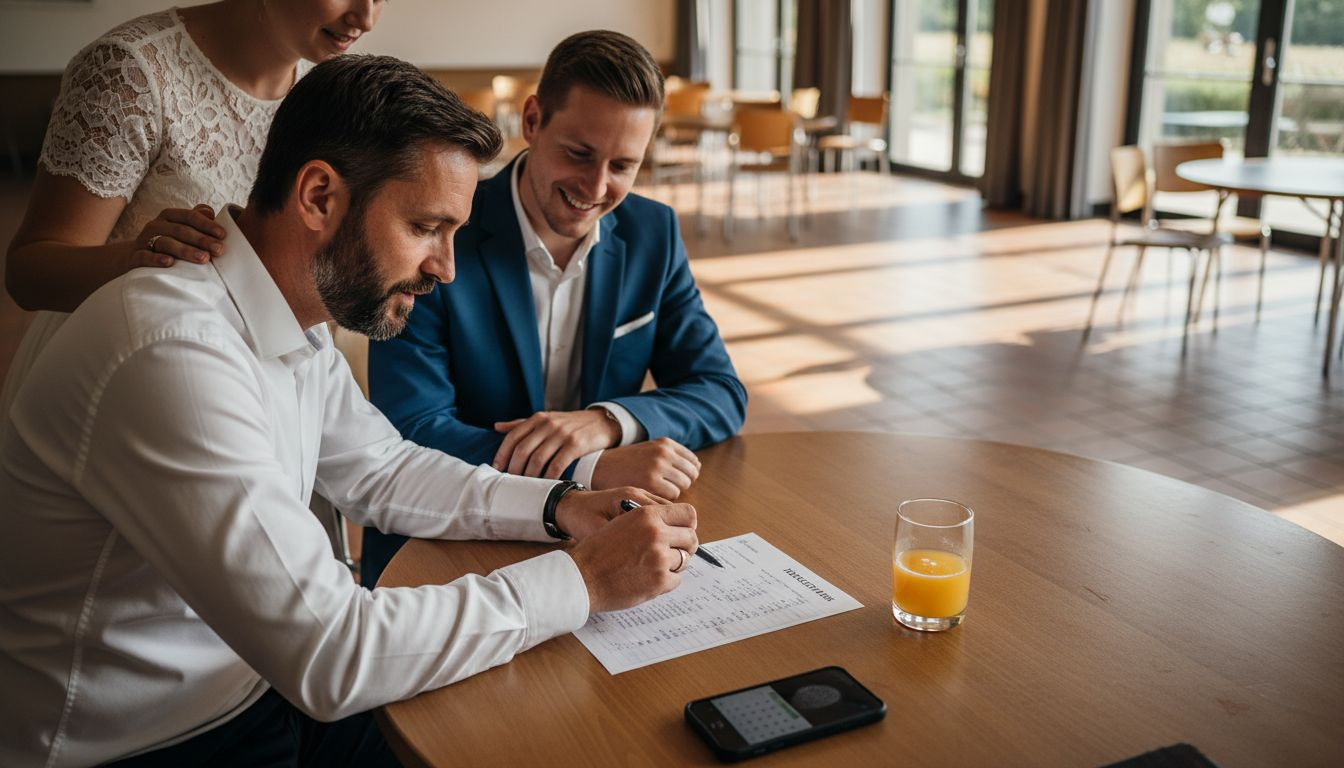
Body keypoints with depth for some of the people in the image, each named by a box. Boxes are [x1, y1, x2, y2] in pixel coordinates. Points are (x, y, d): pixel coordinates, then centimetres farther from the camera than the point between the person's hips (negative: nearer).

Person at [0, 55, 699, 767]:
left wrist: (560, 507, -2)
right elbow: (330, 656, -30)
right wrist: (584, 580, -22)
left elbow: (380, 470, 12)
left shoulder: (295, 324, -1)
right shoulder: (175, 355, -29)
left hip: (256, 683, 7)